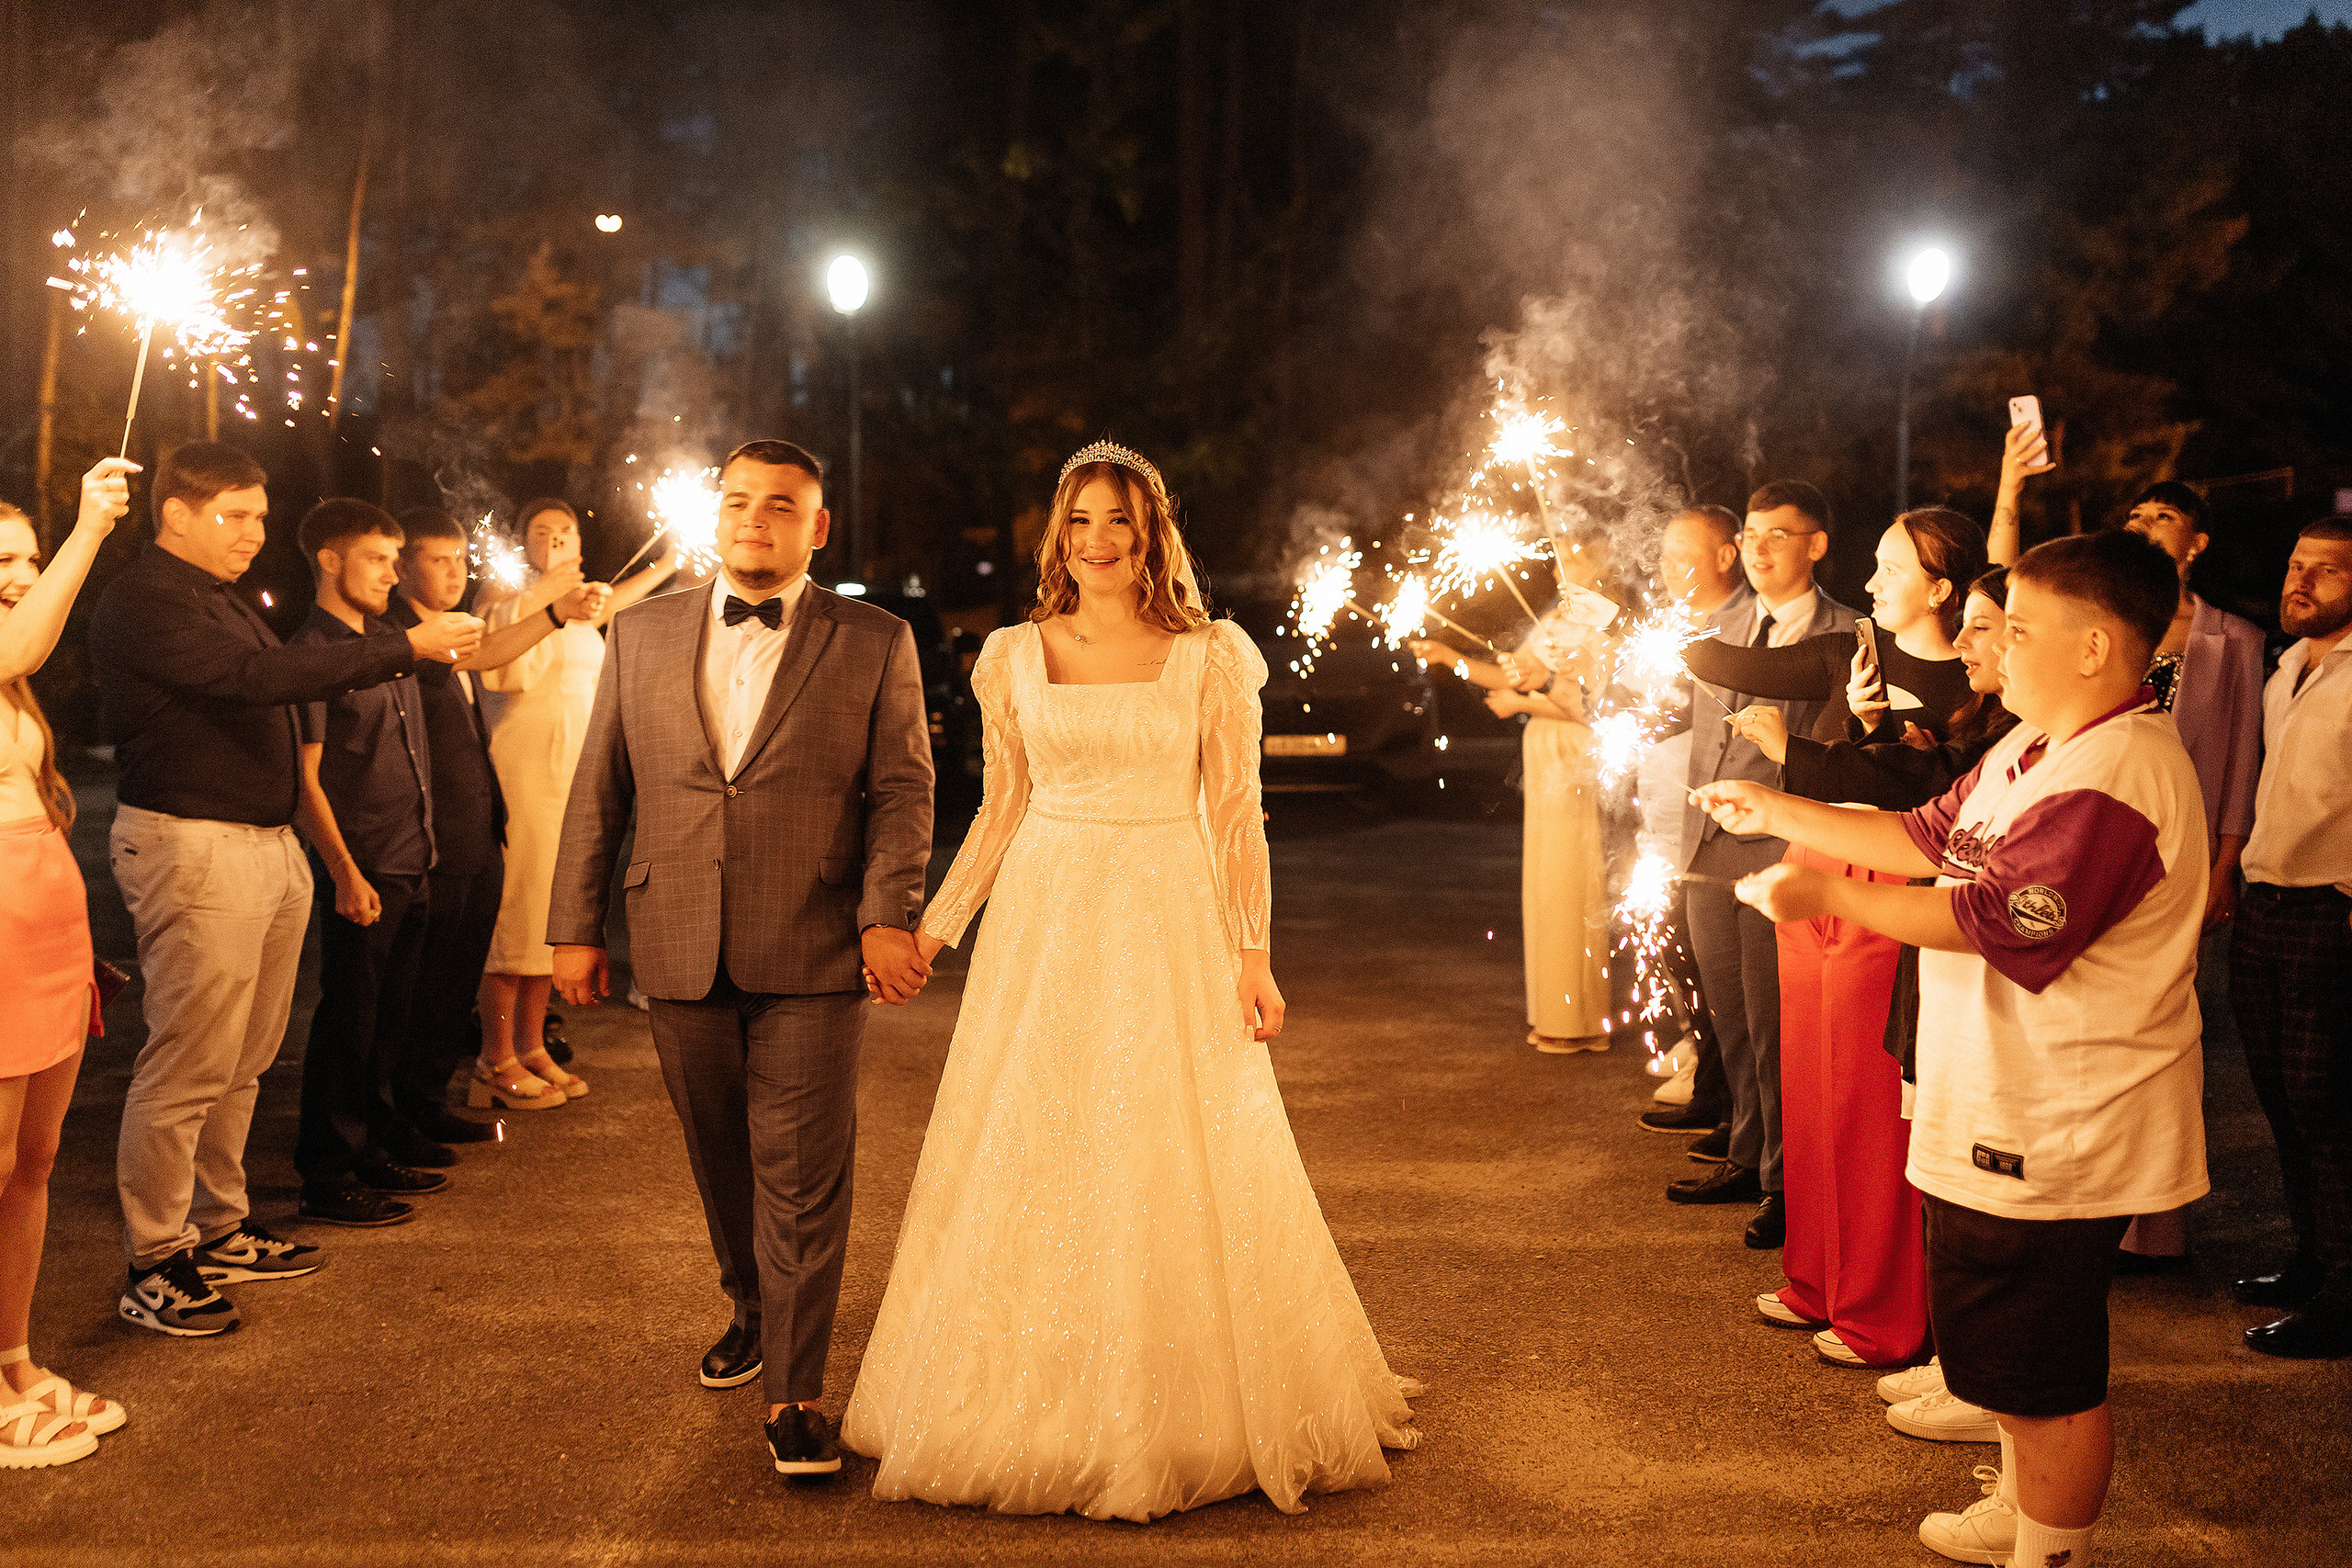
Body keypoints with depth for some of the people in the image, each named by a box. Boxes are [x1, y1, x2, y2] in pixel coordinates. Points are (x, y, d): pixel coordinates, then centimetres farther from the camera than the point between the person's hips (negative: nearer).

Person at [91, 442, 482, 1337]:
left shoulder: (222, 603, 21)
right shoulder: (143, 602, -12)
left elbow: (287, 685, 20)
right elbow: (260, 678, -23)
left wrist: (408, 651, 7)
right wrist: (406, 646, -23)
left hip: (266, 844, 9)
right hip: (195, 850, -9)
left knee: (243, 1059, 13)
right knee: (189, 1063, -6)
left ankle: (219, 1229, 24)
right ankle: (153, 1267, 2)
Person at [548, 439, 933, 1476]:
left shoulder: (875, 644, 2)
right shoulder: (641, 635, 10)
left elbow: (902, 790, -2)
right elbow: (598, 791, 11)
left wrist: (888, 914, -14)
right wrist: (576, 925, 7)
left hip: (813, 960, -3)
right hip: (681, 955, 3)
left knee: (803, 1177, -2)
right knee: (719, 1157, 16)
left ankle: (794, 1392, 9)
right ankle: (751, 1308, 41)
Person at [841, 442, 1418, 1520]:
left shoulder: (1211, 658, -1)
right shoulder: (1015, 657, 5)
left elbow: (1235, 814, -1)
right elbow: (1002, 810, 10)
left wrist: (1251, 952, -7)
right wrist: (932, 928, 6)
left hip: (1170, 926, -2)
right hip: (1043, 922, 2)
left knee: (1178, 1170, 3)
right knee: (1026, 1167, 6)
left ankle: (1187, 1419, 21)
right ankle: (1034, 1410, 23)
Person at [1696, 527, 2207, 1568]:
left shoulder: (2115, 775, -24)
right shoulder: (2034, 747, 10)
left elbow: (1996, 917, -28)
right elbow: (1931, 838, 17)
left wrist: (1826, 896, -21)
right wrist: (1778, 812, 13)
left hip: (2055, 1134, -11)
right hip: (2007, 1116, 11)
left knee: (2046, 1372, 4)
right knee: (2011, 1353, 25)